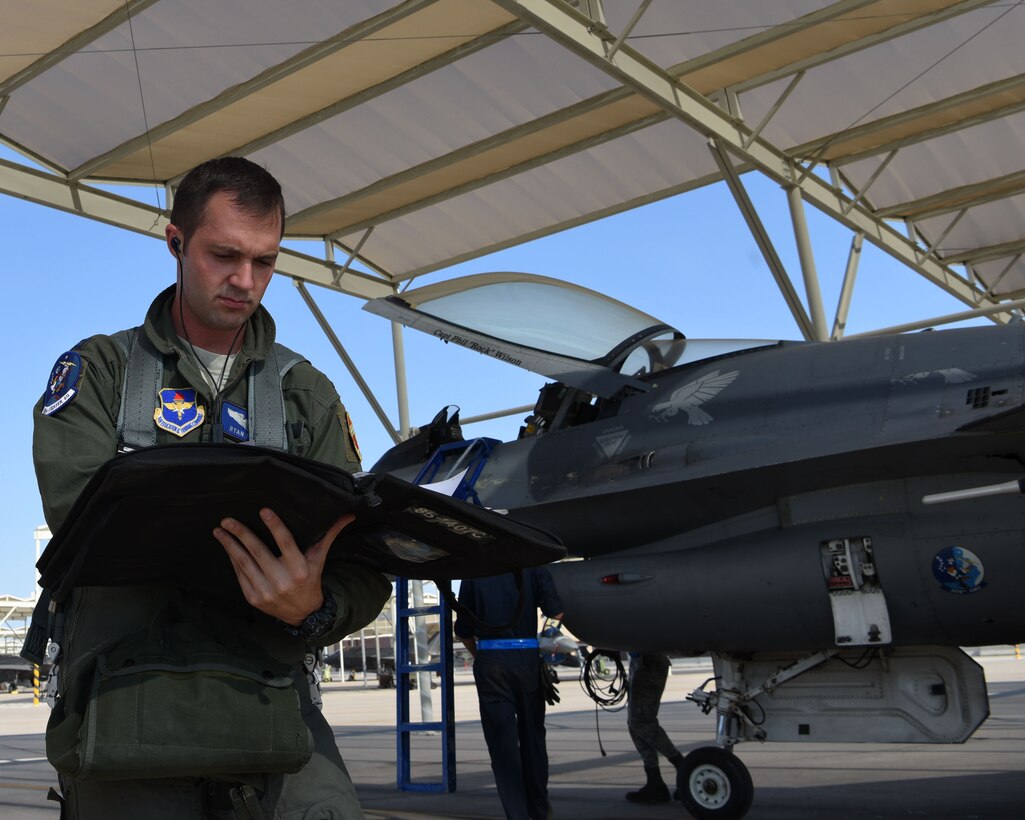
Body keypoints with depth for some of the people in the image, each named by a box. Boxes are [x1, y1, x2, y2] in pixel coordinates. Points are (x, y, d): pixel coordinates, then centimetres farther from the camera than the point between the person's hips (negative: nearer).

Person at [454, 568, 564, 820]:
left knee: (502, 741, 4)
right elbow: (556, 612, -10)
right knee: (532, 735, 16)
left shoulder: (473, 573, 2)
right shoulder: (533, 567, -2)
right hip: (527, 658, 1)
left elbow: (463, 630, 7)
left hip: (490, 662, 0)